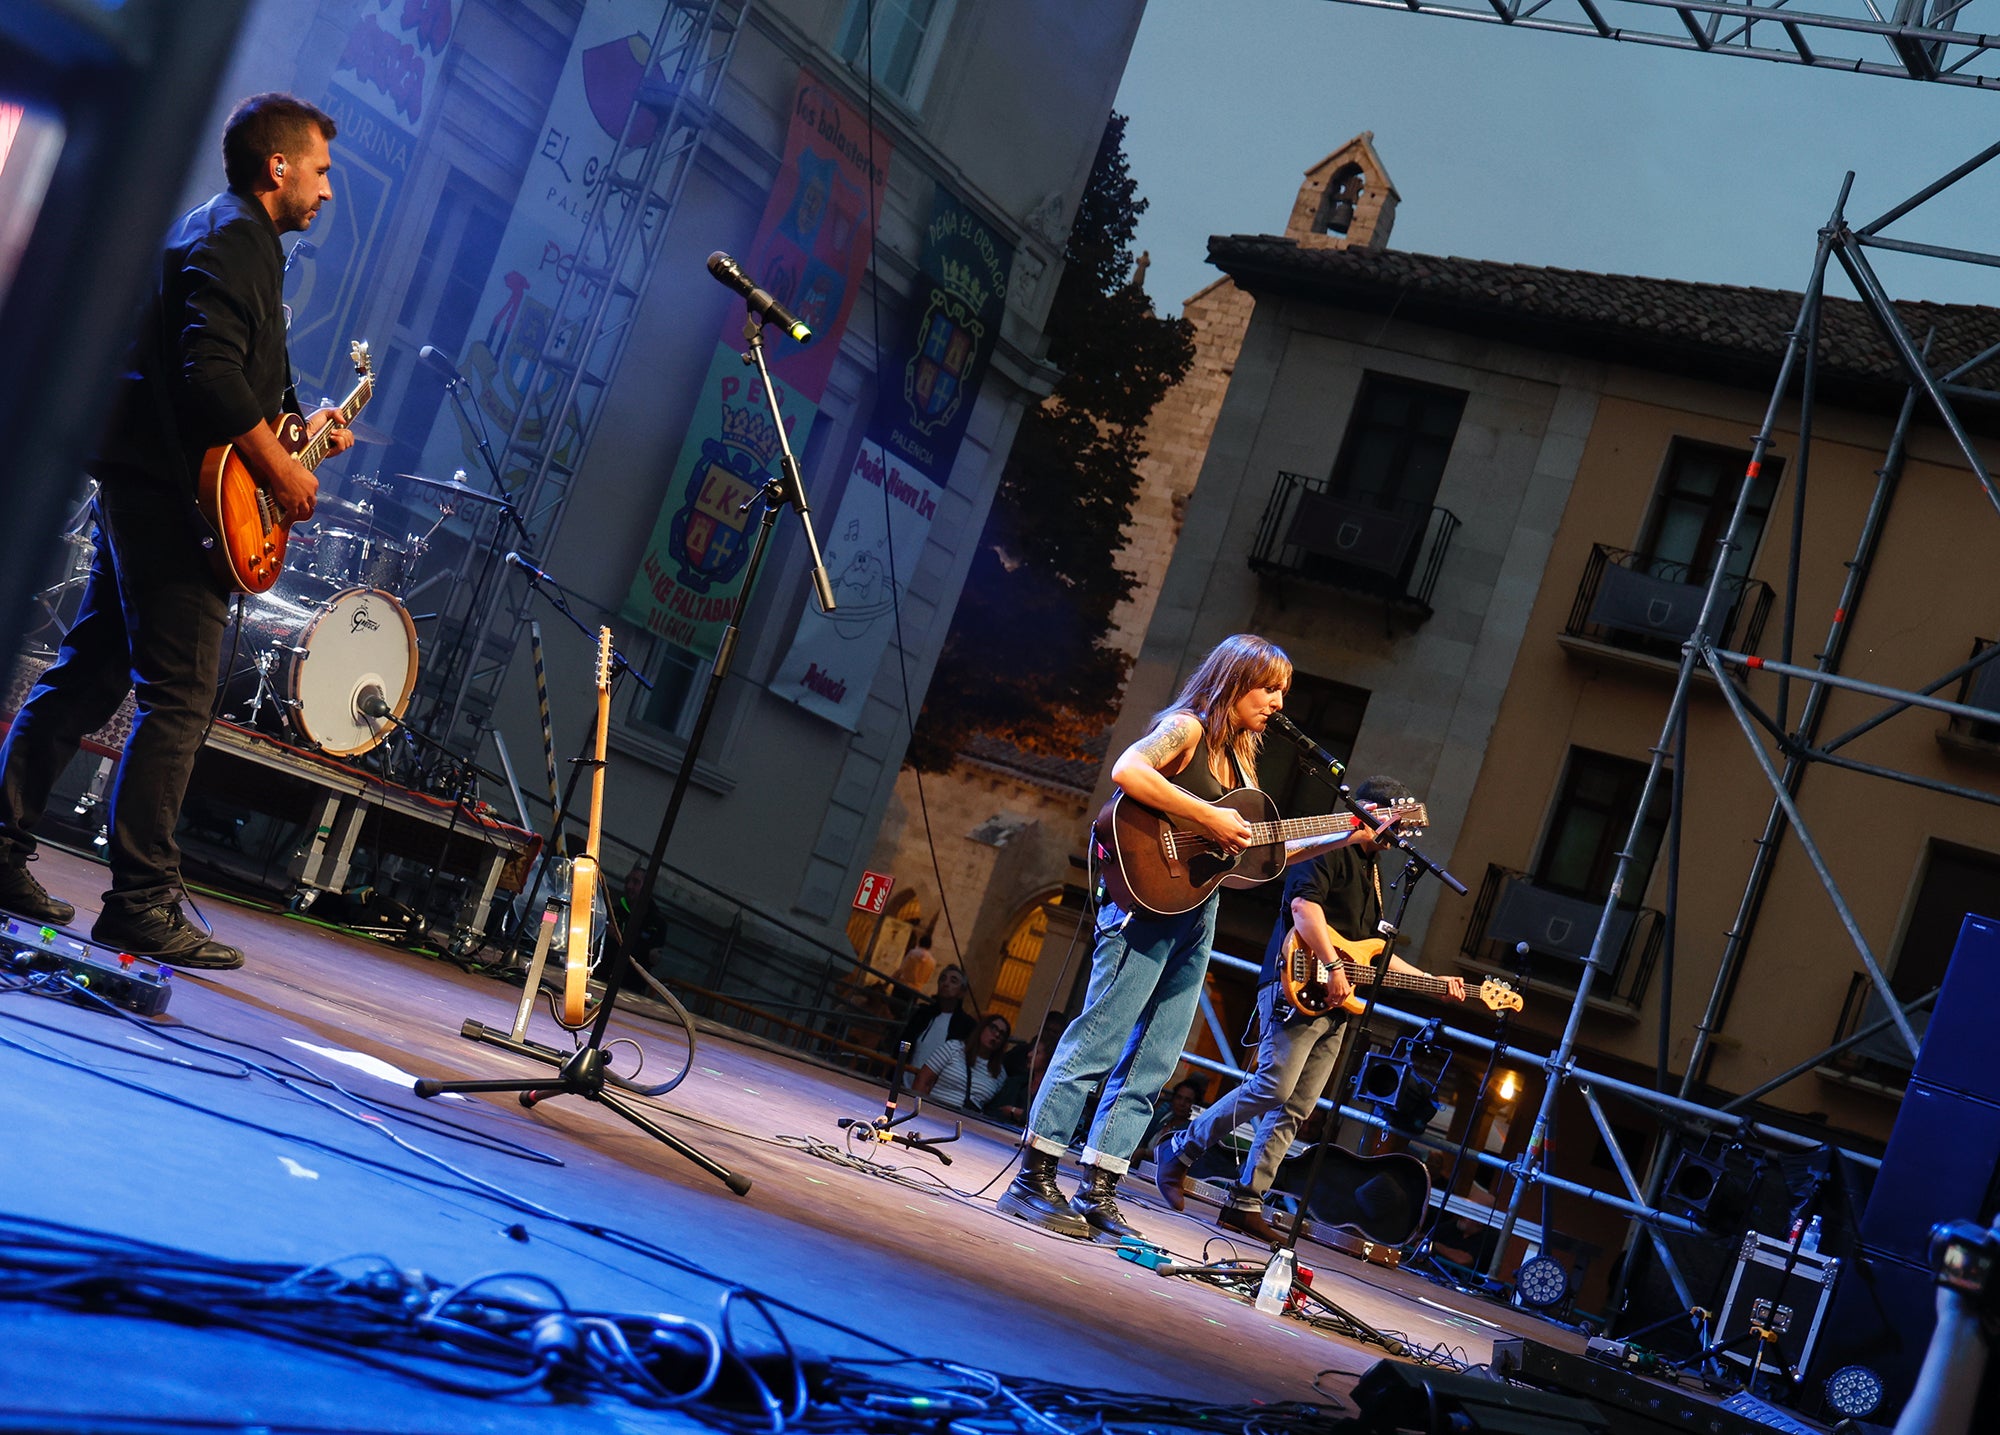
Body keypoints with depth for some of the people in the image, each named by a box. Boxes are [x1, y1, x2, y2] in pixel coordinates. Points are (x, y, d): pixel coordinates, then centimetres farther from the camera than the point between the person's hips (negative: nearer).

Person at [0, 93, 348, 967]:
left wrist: (295, 430, 23)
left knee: (87, 675, 14)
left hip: (138, 485, 11)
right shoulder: (236, 241, -11)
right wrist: (281, 470, -17)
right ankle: (141, 905, -7)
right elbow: (212, 373, -24)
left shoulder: (216, 232, 21)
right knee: (178, 699, -9)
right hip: (176, 498, -11)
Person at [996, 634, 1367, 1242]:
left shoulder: (1238, 757, 22)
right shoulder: (1186, 728, -4)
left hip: (1198, 916, 9)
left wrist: (1343, 837, 17)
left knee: (1150, 1067, 6)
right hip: (1149, 903, -9)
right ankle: (1033, 1180, -6)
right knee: (1097, 1042, -10)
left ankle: (1098, 1196, 10)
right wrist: (1208, 817, -22)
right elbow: (1127, 770, -24)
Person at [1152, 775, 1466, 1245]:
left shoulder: (1371, 870, 26)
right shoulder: (1329, 848, -3)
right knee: (1273, 1088, -18)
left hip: (1336, 1003, 9)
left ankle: (1245, 1203, 5)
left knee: (1295, 1110, 3)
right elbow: (1304, 903, -20)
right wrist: (1333, 967, -24)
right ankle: (1180, 1152, -3)